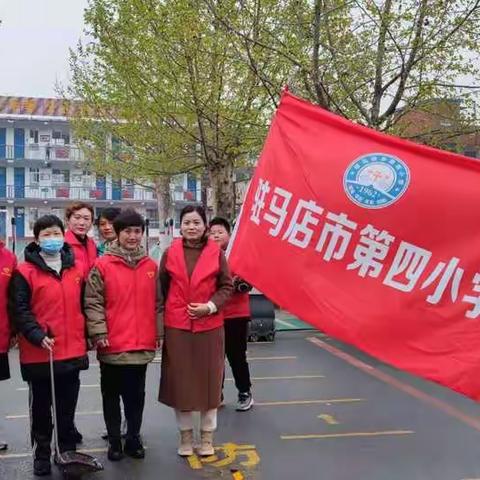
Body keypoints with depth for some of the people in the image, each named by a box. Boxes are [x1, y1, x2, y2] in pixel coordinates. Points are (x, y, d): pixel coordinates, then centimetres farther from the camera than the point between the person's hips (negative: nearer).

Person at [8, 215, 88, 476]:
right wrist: (37, 336, -22)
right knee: (41, 408, 12)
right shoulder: (25, 272, -6)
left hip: (73, 352, 3)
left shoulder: (76, 269, 8)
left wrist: (85, 337, 14)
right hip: (38, 354, -3)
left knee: (68, 407, 14)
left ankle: (68, 451, 29)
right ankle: (42, 454, 27)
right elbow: (19, 310, -11)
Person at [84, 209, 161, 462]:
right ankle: (114, 441, 26)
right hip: (112, 345, -3)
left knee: (136, 394, 13)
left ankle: (134, 438, 28)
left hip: (142, 344, 3)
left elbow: (157, 303, 11)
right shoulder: (102, 265, -6)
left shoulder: (151, 266, 7)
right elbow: (93, 303, -7)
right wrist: (99, 333, -14)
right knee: (112, 394, 12)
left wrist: (159, 333, 8)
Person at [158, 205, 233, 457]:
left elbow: (227, 286, 2)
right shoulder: (170, 253, 1)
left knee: (209, 378, 7)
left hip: (209, 326, 0)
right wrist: (160, 322, 0)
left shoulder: (216, 253, -2)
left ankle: (207, 435, 25)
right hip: (176, 327, 1)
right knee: (179, 380, 7)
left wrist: (210, 306, -13)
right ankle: (185, 434, 25)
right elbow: (161, 288, 6)